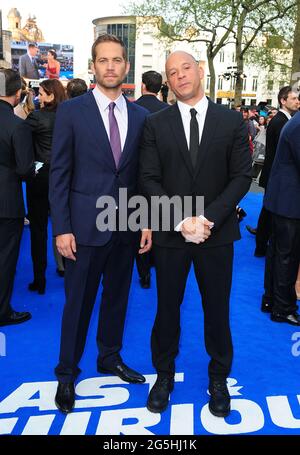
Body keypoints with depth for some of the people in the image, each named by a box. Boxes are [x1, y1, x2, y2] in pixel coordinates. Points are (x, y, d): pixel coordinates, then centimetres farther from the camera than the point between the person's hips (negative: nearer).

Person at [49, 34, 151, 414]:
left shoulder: (140, 116, 6)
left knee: (117, 296, 16)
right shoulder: (71, 111, -4)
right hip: (85, 224, -3)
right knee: (78, 302, 7)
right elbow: (59, 173, -6)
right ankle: (67, 373, 25)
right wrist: (61, 228, -10)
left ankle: (110, 358, 36)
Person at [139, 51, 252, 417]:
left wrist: (208, 218, -15)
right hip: (169, 234, 0)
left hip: (217, 233, 0)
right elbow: (149, 180, -5)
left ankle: (218, 378, 33)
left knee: (217, 309, 12)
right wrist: (180, 220, -16)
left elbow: (242, 177, -4)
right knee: (167, 308, 12)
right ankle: (164, 374, 33)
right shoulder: (155, 124, 1)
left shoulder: (232, 121, 1)